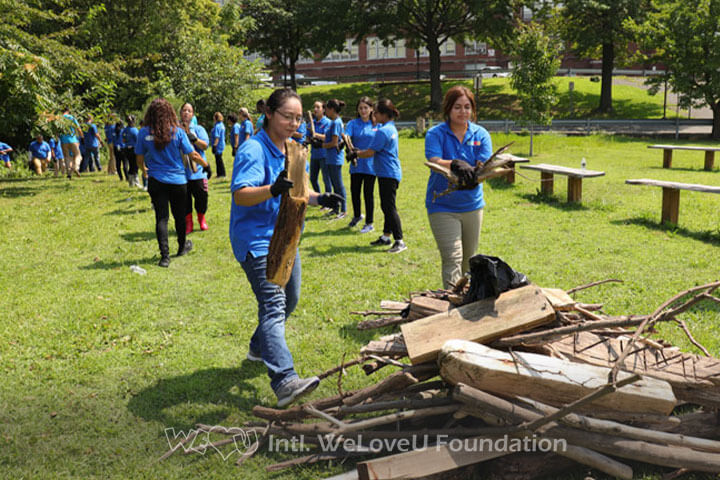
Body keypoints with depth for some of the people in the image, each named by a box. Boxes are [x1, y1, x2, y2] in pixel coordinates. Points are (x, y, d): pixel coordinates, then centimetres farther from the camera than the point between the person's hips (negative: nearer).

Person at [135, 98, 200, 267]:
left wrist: (144, 170, 24)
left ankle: (165, 255, -5)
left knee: (161, 217, 2)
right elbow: (192, 155, -4)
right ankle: (182, 247, 35)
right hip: (178, 180, 0)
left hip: (156, 182, 0)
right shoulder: (178, 132, -9)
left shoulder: (143, 133, -6)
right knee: (179, 215, 16)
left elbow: (139, 160, 2)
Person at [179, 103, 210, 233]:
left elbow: (205, 145, -4)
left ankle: (201, 219, 29)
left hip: (197, 170, 0)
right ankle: (188, 222, 19)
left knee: (201, 196, 4)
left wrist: (194, 139, -21)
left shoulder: (199, 129, 8)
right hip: (181, 172, 0)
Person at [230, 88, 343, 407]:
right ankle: (284, 381, -28)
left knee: (289, 300, 21)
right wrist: (273, 189, -48)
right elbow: (240, 195, -30)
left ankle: (260, 348, 43)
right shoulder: (254, 150, -18)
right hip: (257, 240, -9)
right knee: (273, 306, -20)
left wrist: (319, 199, 1)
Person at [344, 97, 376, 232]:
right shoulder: (352, 124, 0)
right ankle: (357, 216, 36)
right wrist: (350, 150, -35)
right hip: (356, 163, 1)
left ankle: (369, 223, 13)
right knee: (354, 191, 10)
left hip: (370, 164, -1)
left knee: (368, 193, 2)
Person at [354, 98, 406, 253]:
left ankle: (400, 241, -8)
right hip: (391, 173, 10)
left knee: (389, 207, -9)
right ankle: (386, 236, 26)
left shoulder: (382, 131, -18)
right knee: (386, 206, 17)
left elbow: (370, 152, -17)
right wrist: (359, 151, 18)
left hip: (388, 174, -10)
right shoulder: (391, 128, 14)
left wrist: (355, 154, -1)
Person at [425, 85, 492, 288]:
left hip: (472, 205, 4)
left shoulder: (481, 134, 3)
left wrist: (473, 175, -33)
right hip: (442, 206, -4)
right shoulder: (435, 134, -6)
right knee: (452, 259, -13)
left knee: (469, 261, 17)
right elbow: (434, 162, -23)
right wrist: (456, 164, -43)